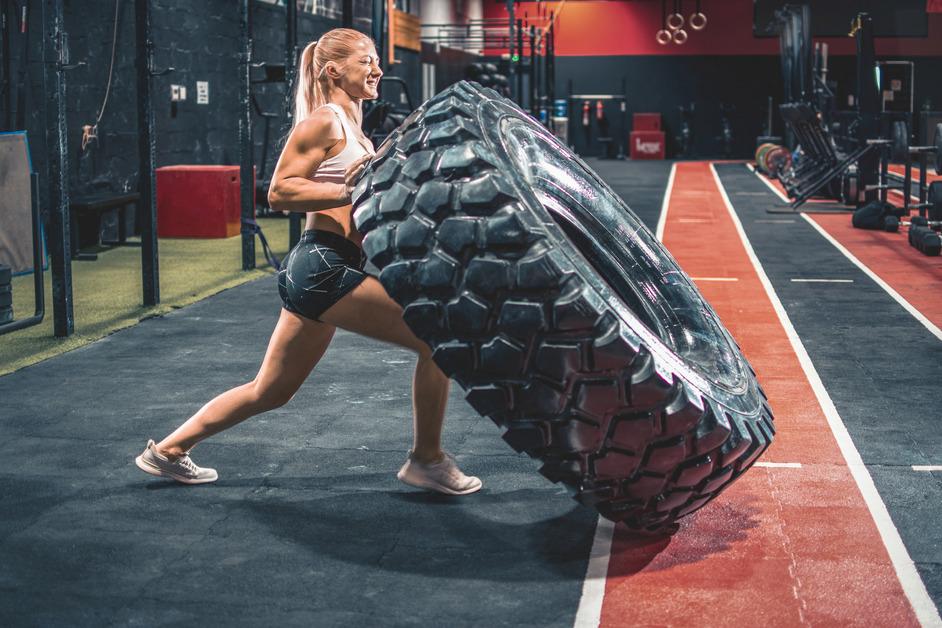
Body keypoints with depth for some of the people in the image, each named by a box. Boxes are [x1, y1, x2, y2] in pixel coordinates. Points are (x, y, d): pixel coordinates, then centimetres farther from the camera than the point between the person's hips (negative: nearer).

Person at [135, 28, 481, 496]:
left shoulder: (350, 127, 20)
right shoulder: (325, 121, -8)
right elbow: (280, 191, -15)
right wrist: (353, 191, -18)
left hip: (320, 269, 10)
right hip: (325, 266, -10)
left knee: (270, 391, 16)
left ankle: (168, 450, 26)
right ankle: (427, 460, 2)